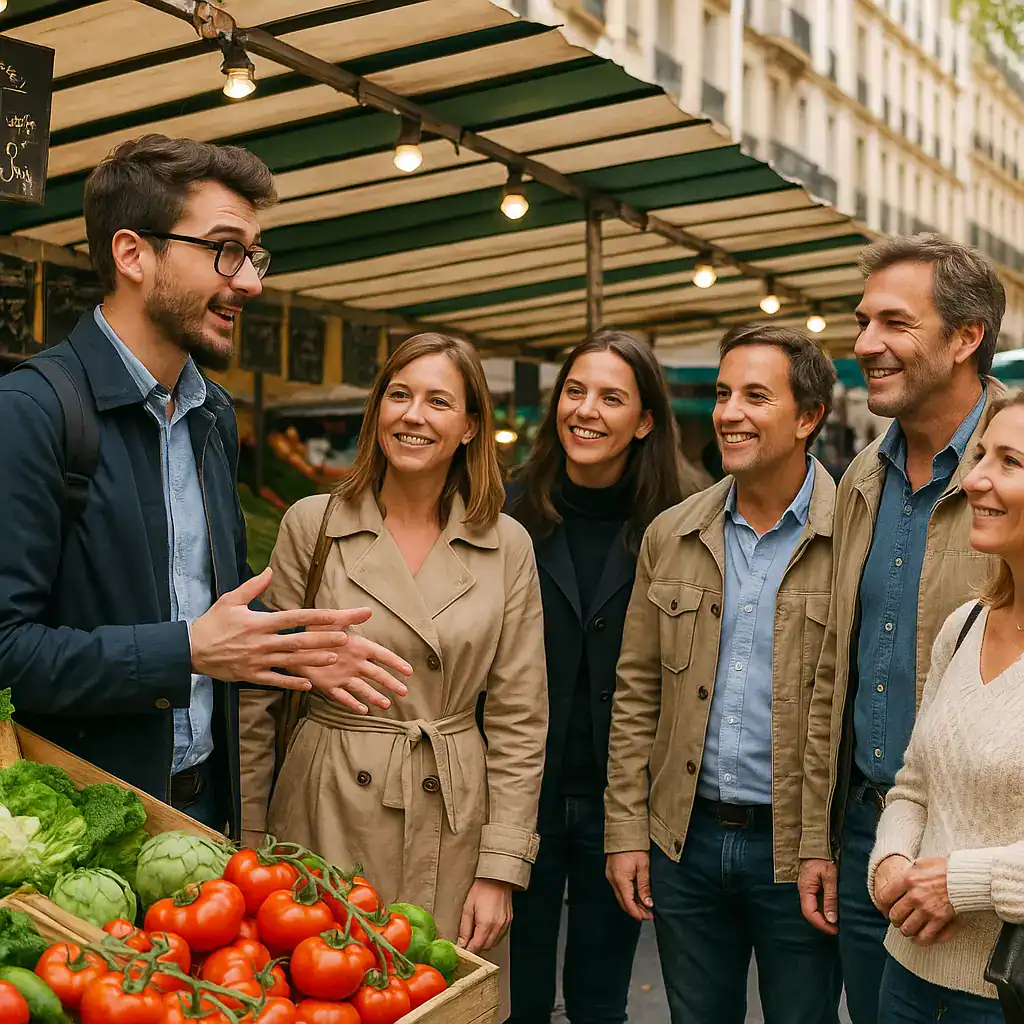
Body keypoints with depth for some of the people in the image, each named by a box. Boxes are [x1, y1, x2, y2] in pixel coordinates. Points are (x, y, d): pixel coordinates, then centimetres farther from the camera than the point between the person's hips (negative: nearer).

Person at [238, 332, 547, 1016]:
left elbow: (519, 717, 1)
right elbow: (259, 696, 0)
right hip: (328, 812, -1)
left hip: (453, 819, 1)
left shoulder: (507, 546, 0)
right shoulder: (312, 524, -3)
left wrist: (500, 869, -3)